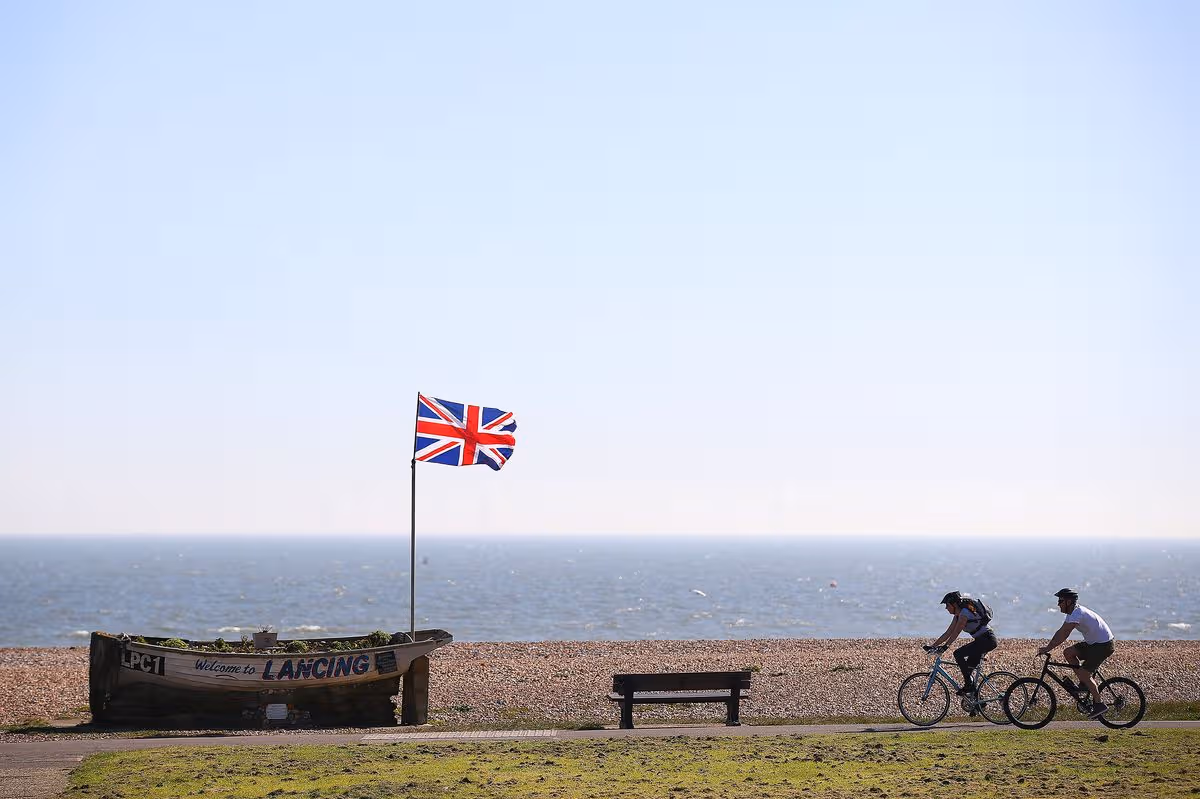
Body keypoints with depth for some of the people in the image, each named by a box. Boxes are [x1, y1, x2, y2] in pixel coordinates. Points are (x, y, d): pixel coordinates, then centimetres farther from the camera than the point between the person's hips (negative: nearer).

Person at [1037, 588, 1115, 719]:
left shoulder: (1077, 613, -23)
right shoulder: (1074, 612, 8)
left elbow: (1063, 635, -29)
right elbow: (1061, 631, 10)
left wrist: (1047, 648, -27)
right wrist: (1047, 646, 3)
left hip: (1103, 645, -10)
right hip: (1093, 643, 10)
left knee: (1083, 673, -15)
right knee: (1068, 652, 3)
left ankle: (1099, 705, -8)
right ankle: (1086, 682, 10)